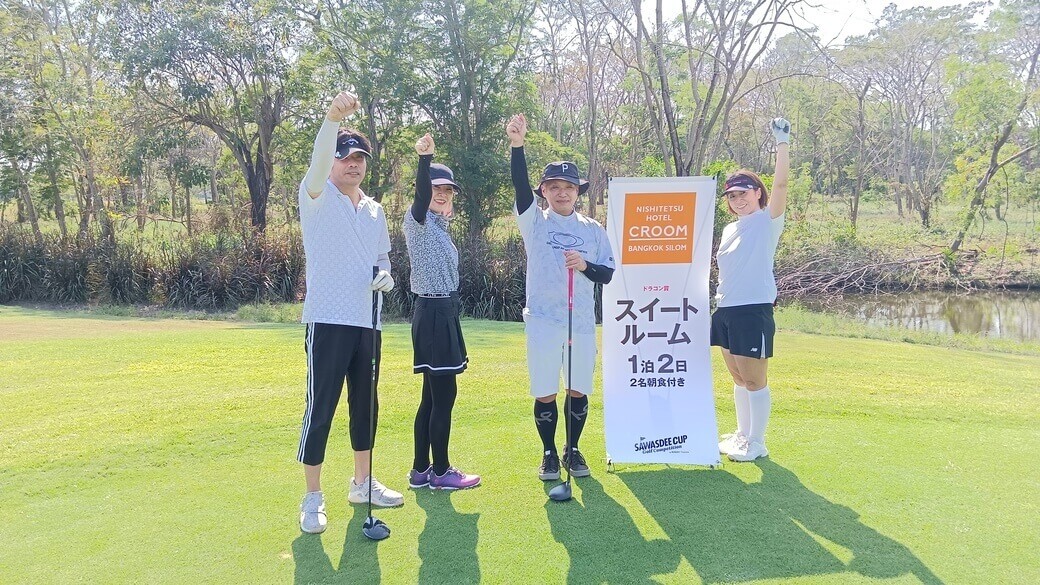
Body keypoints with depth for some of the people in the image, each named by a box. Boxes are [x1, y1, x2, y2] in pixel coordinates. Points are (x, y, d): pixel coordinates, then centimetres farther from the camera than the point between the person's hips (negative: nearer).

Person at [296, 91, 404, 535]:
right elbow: (317, 163, -24)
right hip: (328, 320, -6)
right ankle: (312, 499, 7)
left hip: (367, 321, 6)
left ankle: (362, 483, 29)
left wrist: (385, 276, -1)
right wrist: (332, 118, -42)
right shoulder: (317, 197, -3)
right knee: (320, 408, -5)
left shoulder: (375, 210, 15)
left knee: (366, 405, 14)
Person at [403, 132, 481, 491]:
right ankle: (440, 472, 6)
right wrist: (424, 158, -46)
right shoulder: (417, 220, -12)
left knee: (434, 395, 11)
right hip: (432, 313, -9)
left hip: (444, 312, 9)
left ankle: (420, 470, 18)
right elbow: (421, 196, -32)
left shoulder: (440, 226, 17)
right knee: (444, 394, -5)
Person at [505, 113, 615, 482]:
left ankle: (572, 450, 28)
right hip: (543, 320, -2)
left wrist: (585, 265, -16)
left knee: (578, 391, 9)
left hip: (582, 322, 2)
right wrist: (516, 145, -29)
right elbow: (520, 185, -14)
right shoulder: (534, 222, 3)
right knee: (545, 393, 2)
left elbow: (608, 274, 5)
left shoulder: (593, 229, 8)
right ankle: (549, 453, 20)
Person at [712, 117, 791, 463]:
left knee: (754, 380, 0)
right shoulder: (730, 230, 16)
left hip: (754, 310, -7)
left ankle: (757, 443, 12)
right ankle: (742, 434, 29)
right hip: (726, 310, 7)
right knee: (738, 378, 16)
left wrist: (782, 142, -22)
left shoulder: (767, 221, -4)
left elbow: (780, 183, -19)